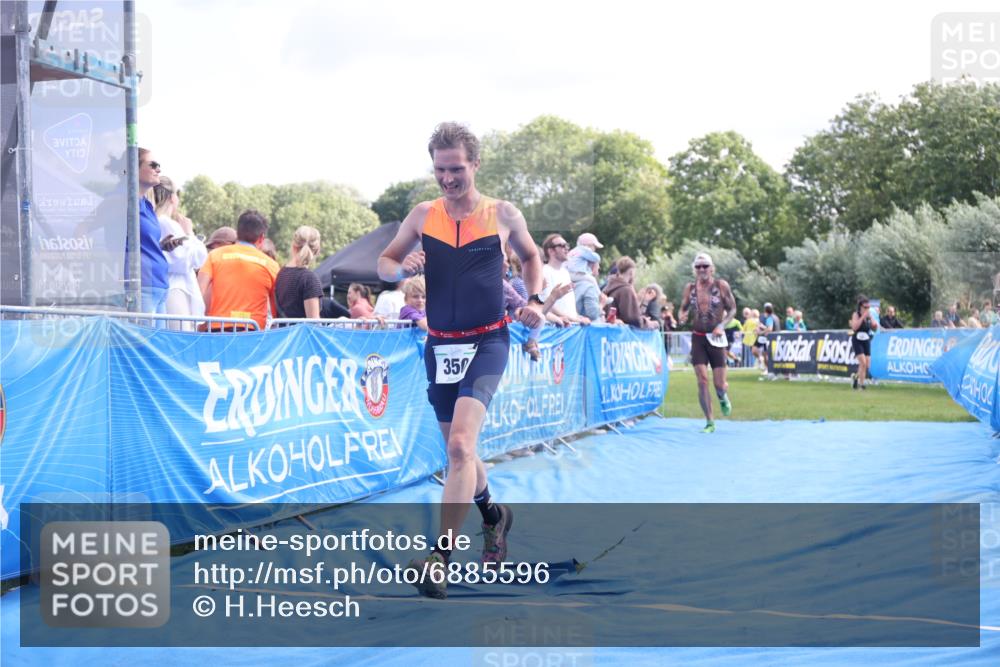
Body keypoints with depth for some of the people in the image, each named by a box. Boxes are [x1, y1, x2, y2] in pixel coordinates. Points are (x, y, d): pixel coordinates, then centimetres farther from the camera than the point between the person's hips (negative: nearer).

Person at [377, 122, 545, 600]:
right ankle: (492, 514, 44)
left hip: (487, 342, -4)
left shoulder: (504, 215, 0)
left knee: (460, 444, -21)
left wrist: (534, 300, 1)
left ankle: (440, 557, -23)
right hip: (440, 344, 4)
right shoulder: (422, 216, 3)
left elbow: (530, 257, 17)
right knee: (457, 449, 15)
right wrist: (402, 267, -12)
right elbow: (384, 263, 11)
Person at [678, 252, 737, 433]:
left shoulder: (721, 285, -4)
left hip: (715, 337, -2)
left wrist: (721, 325, -14)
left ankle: (723, 397, 38)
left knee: (719, 383, -1)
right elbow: (683, 308, 13)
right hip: (698, 337, 2)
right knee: (702, 381, -7)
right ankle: (709, 423, 1)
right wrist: (682, 316, -11)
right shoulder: (690, 288, 3)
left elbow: (732, 309, 1)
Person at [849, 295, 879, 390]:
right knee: (863, 363, -16)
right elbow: (854, 327, -24)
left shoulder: (869, 315, 4)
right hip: (857, 341, -5)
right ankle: (861, 384, -7)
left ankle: (856, 377, 26)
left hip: (866, 341, 5)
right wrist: (863, 317, -24)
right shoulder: (856, 314, -9)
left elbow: (874, 329, 10)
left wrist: (875, 325, -13)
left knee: (867, 364, 2)